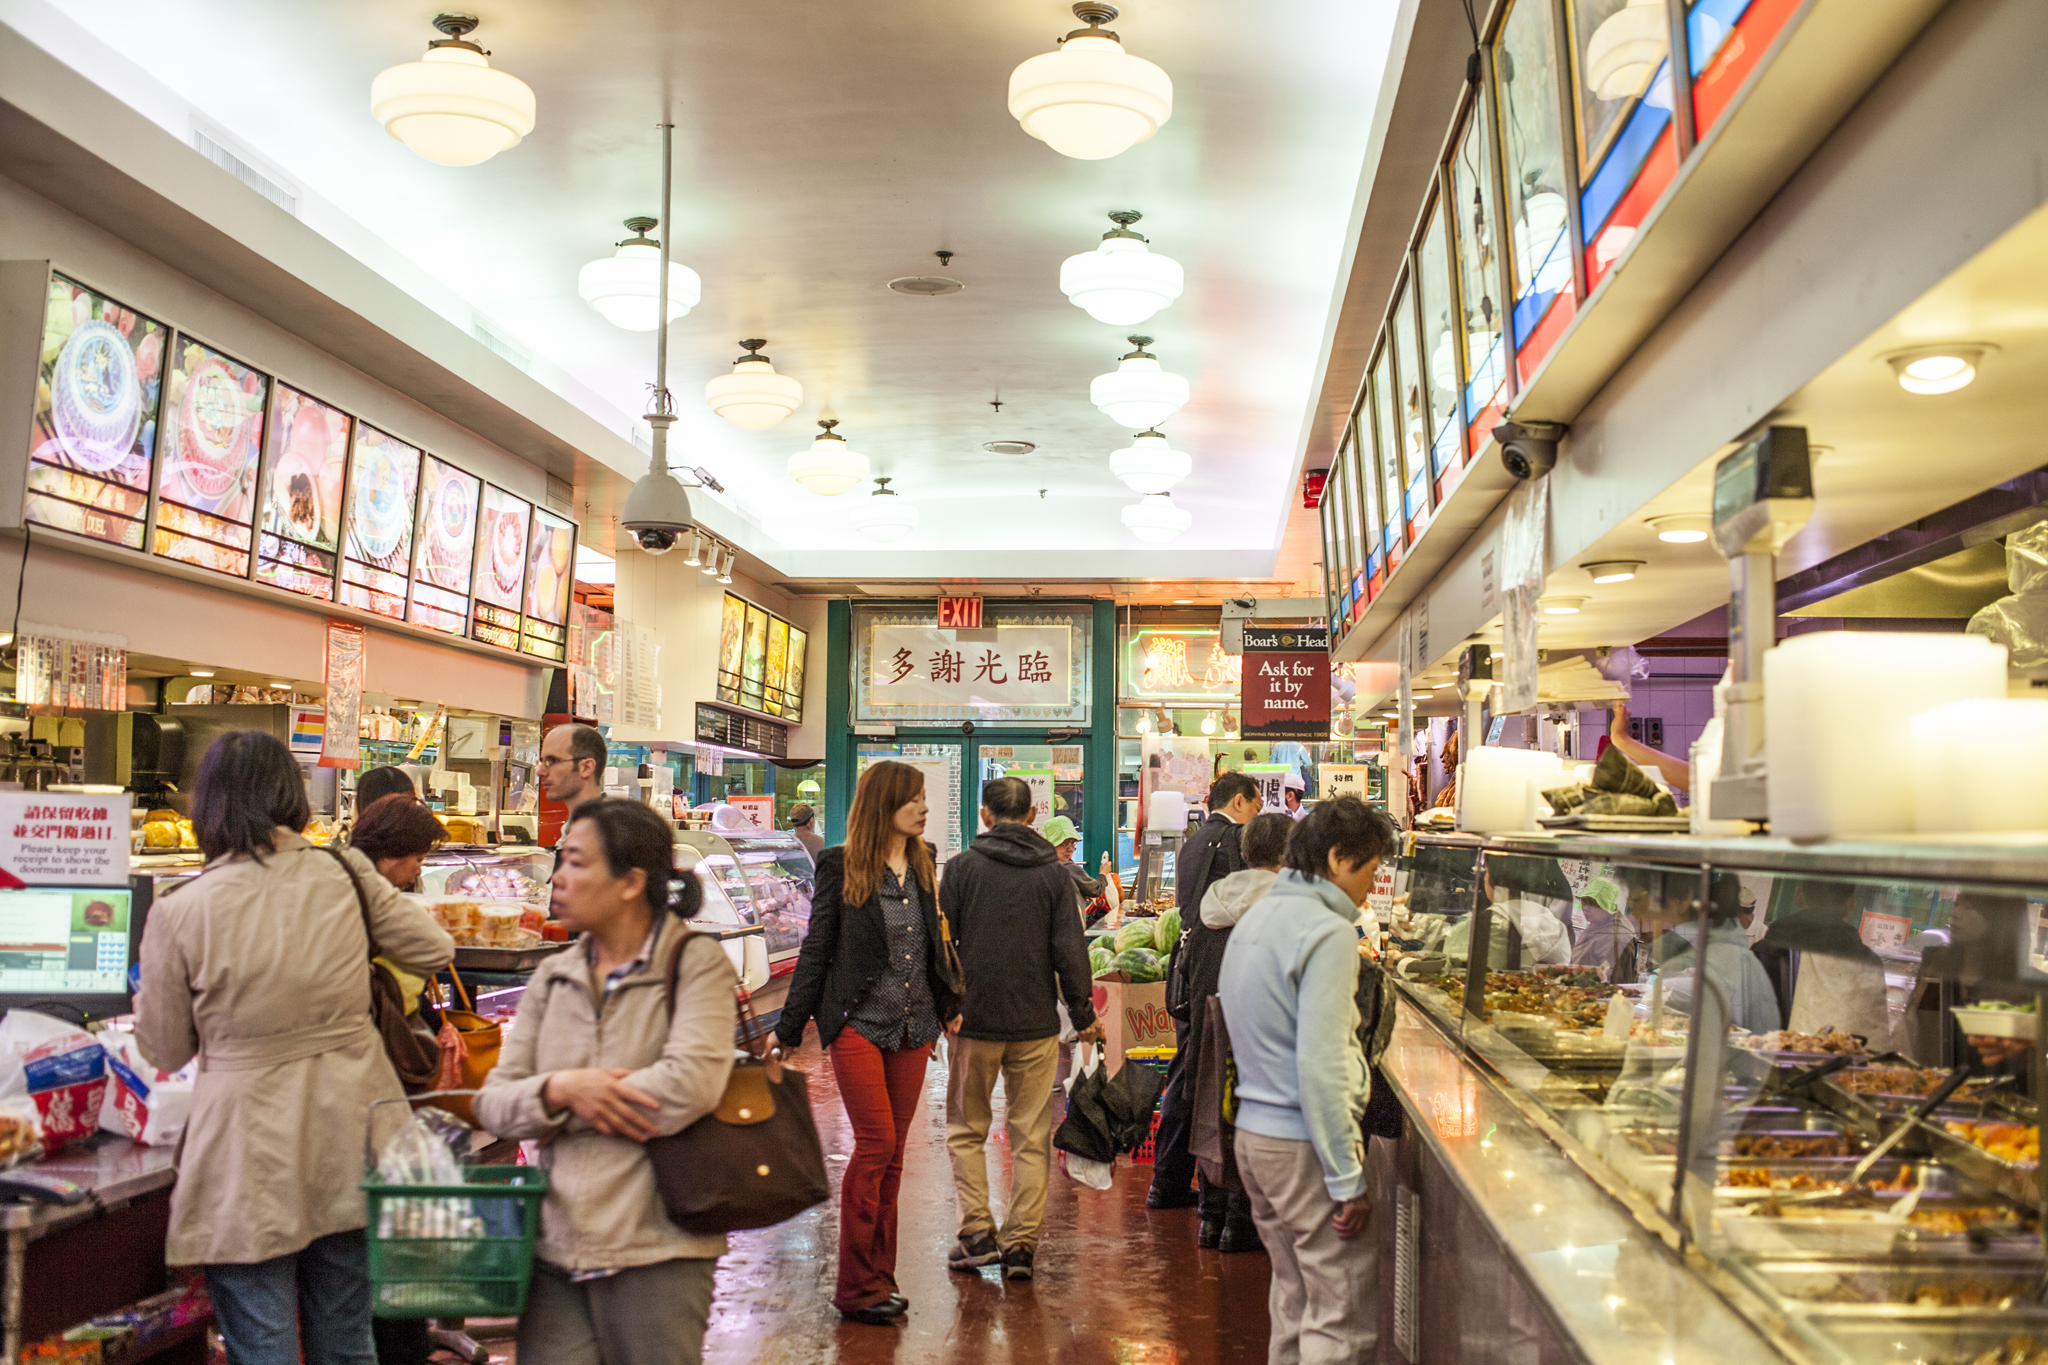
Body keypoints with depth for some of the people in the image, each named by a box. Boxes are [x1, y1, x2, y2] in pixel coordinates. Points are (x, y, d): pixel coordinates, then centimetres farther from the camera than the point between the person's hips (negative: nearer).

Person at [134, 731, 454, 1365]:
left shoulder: (179, 913, -11)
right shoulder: (343, 874, -6)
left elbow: (165, 1051, 0)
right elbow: (434, 948, 6)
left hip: (250, 1153, -3)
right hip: (348, 1133, 3)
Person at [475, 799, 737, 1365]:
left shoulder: (695, 961, -5)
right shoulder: (551, 978, 11)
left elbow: (691, 1085, -20)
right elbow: (492, 1102, 8)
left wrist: (562, 1117, -9)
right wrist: (559, 1090, -15)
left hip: (656, 1254, -4)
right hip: (555, 1254, 5)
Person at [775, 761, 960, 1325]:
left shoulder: (922, 865, 10)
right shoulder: (841, 866, -5)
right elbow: (816, 950, -3)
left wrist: (947, 1005, 18)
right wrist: (789, 1029, -3)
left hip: (913, 1029, 5)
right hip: (858, 1024, -5)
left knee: (891, 1153, 9)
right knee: (876, 1143, -8)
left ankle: (880, 1278, 19)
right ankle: (857, 1286, 4)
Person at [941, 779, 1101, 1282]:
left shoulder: (962, 866, -3)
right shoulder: (1054, 872, 1)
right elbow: (1070, 950, 0)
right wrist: (1083, 1013, 8)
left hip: (975, 1019, -1)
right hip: (1037, 1024, 1)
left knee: (966, 1128, 14)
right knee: (1031, 1137, 8)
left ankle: (977, 1230, 7)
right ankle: (1021, 1242, 7)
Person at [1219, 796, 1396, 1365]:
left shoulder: (1256, 918, 13)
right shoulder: (1328, 932, -16)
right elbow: (1321, 1068, -21)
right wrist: (1348, 1179, -17)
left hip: (1253, 1132, 9)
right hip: (1303, 1146, -9)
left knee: (1293, 1300, 18)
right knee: (1344, 1318, -1)